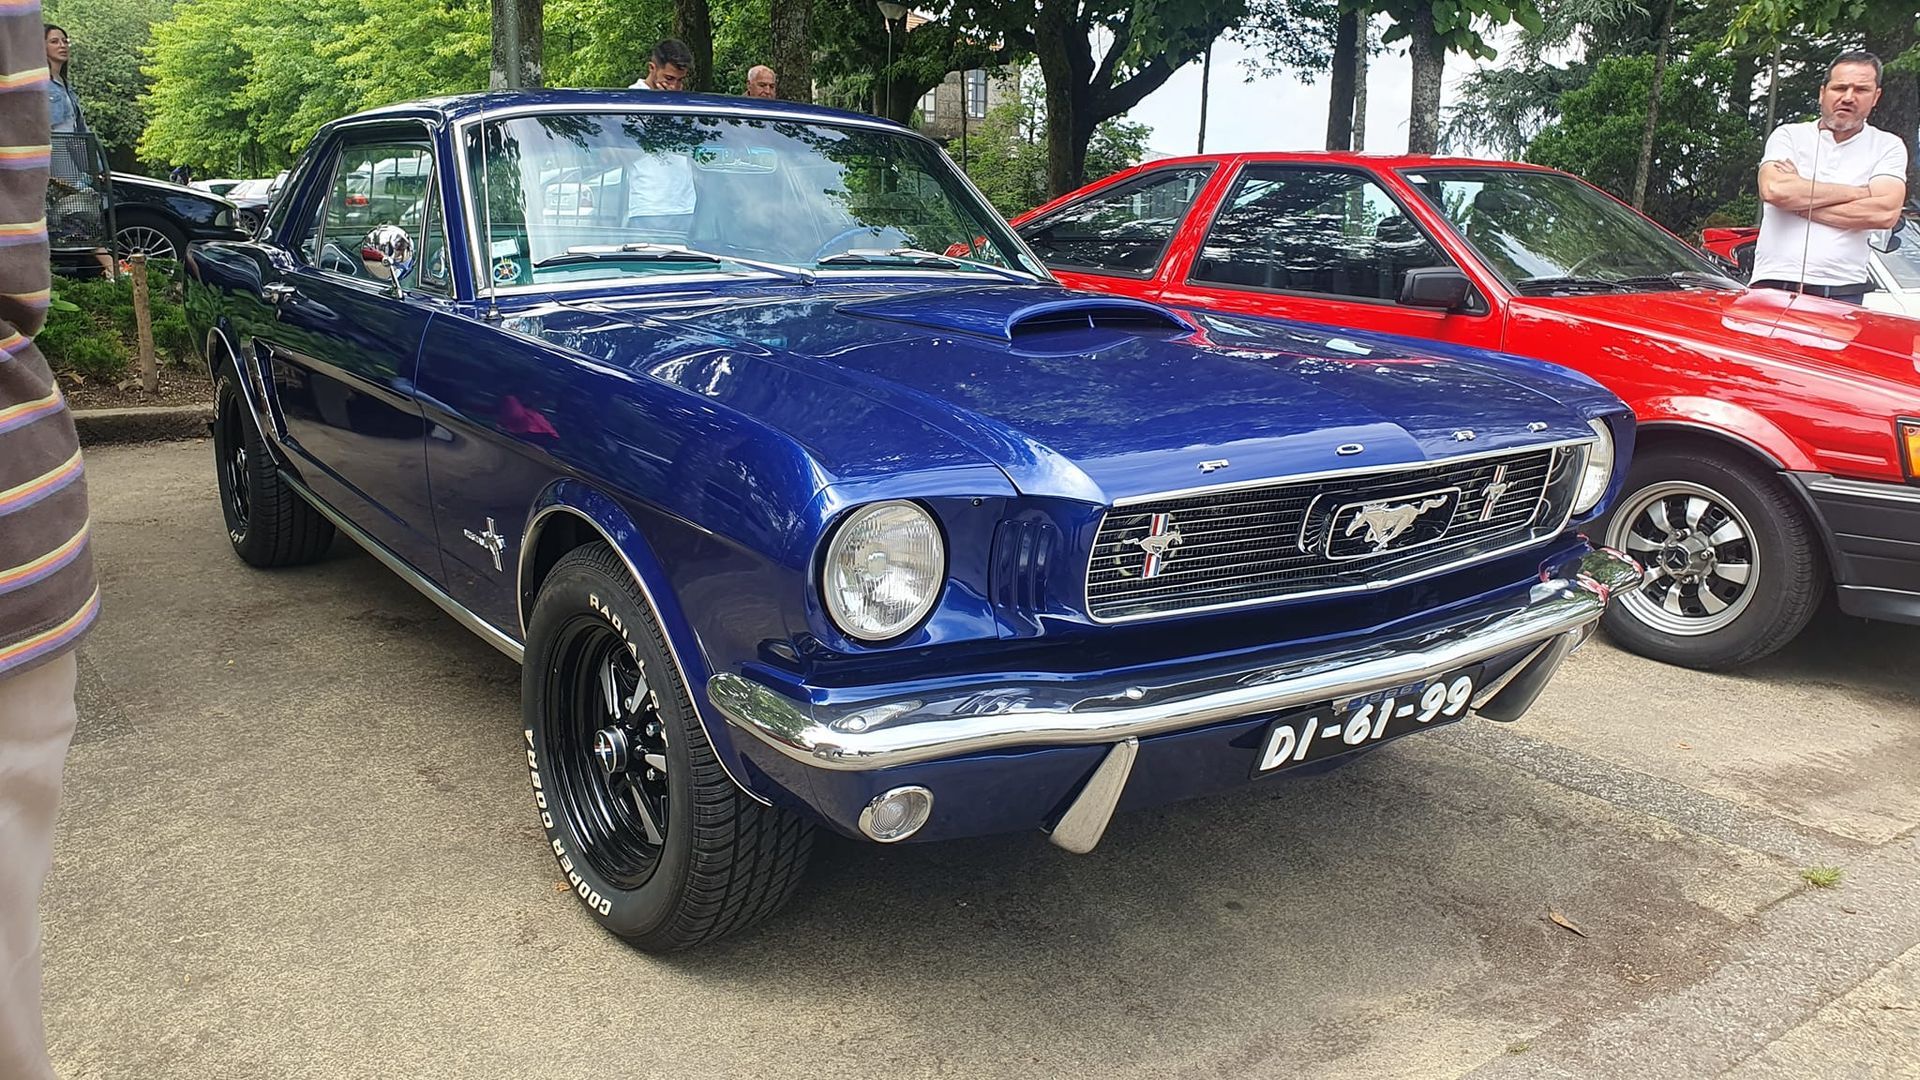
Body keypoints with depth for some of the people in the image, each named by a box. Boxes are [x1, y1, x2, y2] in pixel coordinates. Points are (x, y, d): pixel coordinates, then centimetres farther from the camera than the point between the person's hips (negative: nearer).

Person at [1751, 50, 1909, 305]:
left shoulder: (1888, 147, 12)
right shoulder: (1788, 135, 11)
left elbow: (1885, 212, -5)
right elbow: (1773, 189, -10)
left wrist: (1800, 201, -6)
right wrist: (1858, 192, -3)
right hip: (1775, 284, 0)